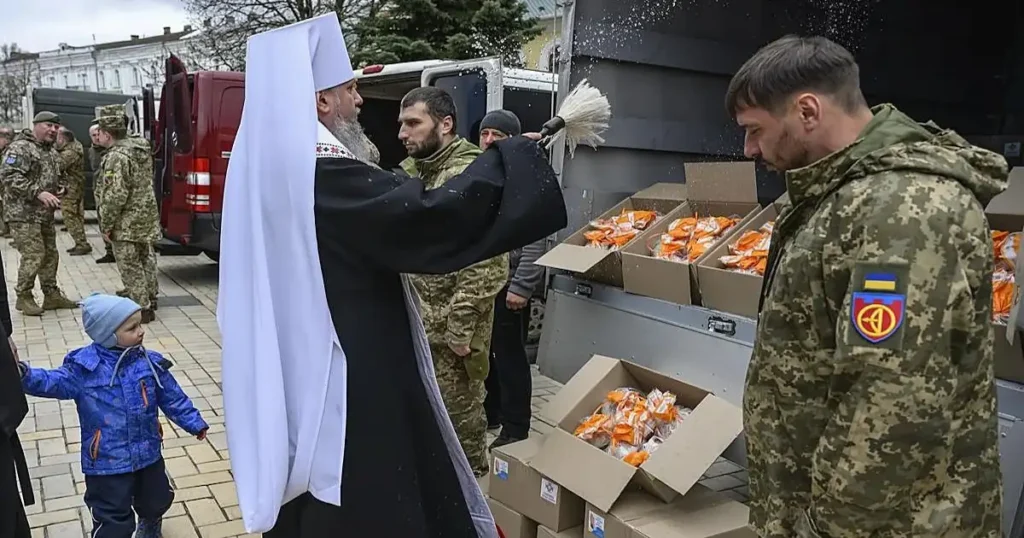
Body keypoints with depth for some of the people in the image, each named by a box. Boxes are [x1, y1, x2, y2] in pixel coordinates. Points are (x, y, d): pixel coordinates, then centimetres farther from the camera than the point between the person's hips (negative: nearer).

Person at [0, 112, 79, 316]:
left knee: (50, 255, 12)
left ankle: (51, 295, 22)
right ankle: (23, 297, 7)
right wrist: (38, 193, -26)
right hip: (24, 214, -9)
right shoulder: (20, 147, -12)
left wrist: (57, 191, 9)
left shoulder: (51, 151, 16)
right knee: (34, 256, -8)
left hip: (46, 214, 9)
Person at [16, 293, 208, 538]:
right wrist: (25, 375, -37)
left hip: (148, 454, 4)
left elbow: (173, 398, 3)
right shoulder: (84, 366, -13)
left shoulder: (151, 363, -5)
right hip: (107, 462, -4)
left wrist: (194, 423, 6)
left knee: (156, 501, 26)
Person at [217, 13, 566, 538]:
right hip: (343, 369, -9)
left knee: (309, 488, 24)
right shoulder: (324, 172, -25)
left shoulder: (263, 159, 5)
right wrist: (508, 156, -17)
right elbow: (428, 216, -28)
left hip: (289, 362, 10)